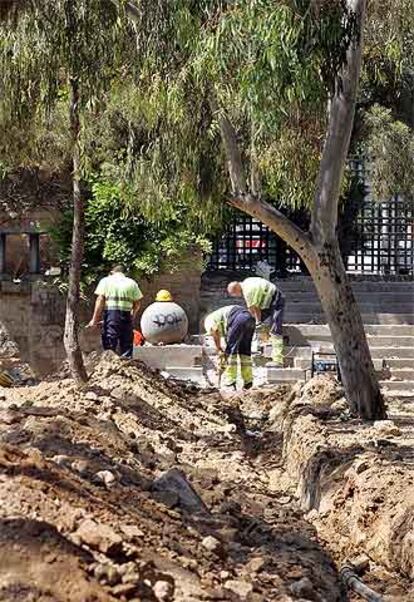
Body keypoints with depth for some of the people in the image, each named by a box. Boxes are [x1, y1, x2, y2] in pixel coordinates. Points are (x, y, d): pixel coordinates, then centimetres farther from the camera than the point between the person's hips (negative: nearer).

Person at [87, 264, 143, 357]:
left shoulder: (105, 281, 8)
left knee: (109, 346, -2)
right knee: (126, 345, 9)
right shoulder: (132, 283, 14)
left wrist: (95, 319, -3)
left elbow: (100, 300, -2)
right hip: (127, 315, 2)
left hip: (110, 314, -2)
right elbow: (137, 303, 9)